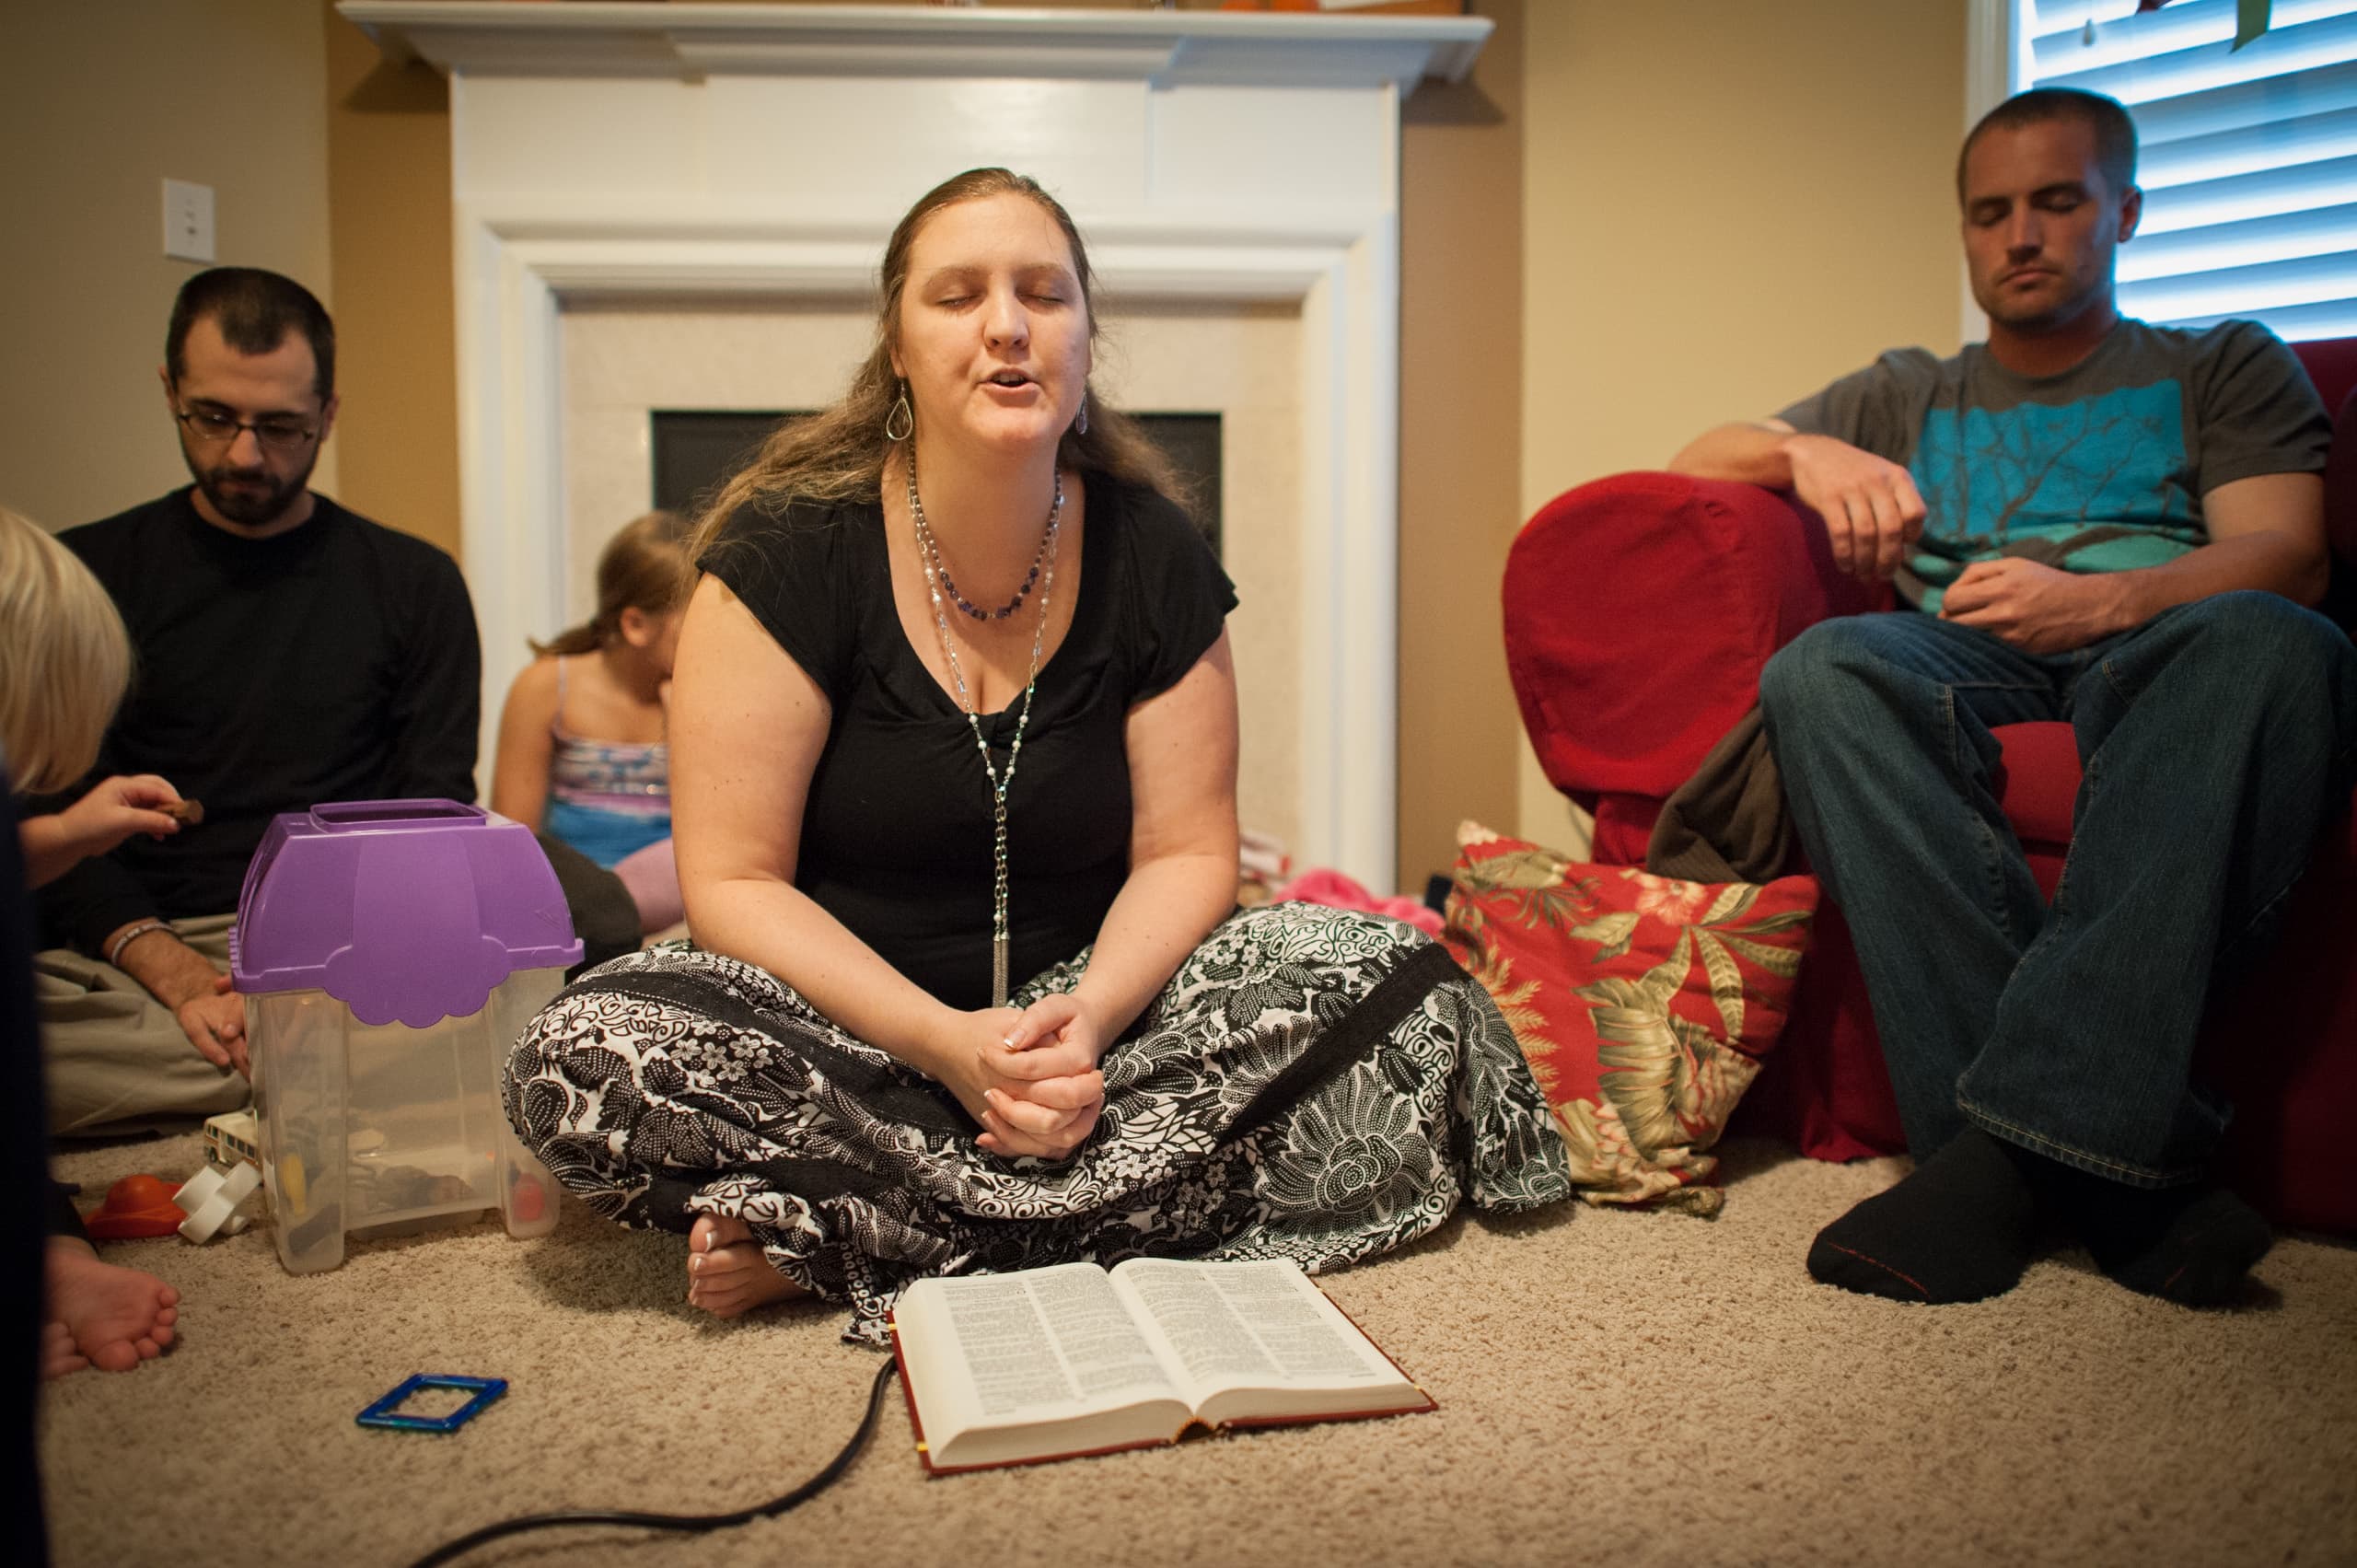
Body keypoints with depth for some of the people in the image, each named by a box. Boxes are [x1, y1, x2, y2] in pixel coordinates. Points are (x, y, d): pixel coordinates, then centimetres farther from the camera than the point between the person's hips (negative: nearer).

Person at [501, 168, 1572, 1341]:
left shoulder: (1151, 554, -2)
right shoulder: (789, 549, -10)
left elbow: (1185, 850, 0)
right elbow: (732, 880, -12)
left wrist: (1091, 1016, -21)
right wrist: (942, 1044, -25)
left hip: (1084, 1000, 3)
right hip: (840, 1017, -2)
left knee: (1398, 985, -21)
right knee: (586, 1060, -31)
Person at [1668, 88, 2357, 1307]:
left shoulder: (2226, 368, 24)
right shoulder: (1907, 397, 30)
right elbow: (1692, 465, 21)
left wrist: (2098, 601, -17)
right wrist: (1805, 451, -4)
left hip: (2158, 656, -1)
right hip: (1961, 662, 1)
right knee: (1823, 669, -35)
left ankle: (2027, 1129, -43)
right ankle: (2103, 1156, -40)